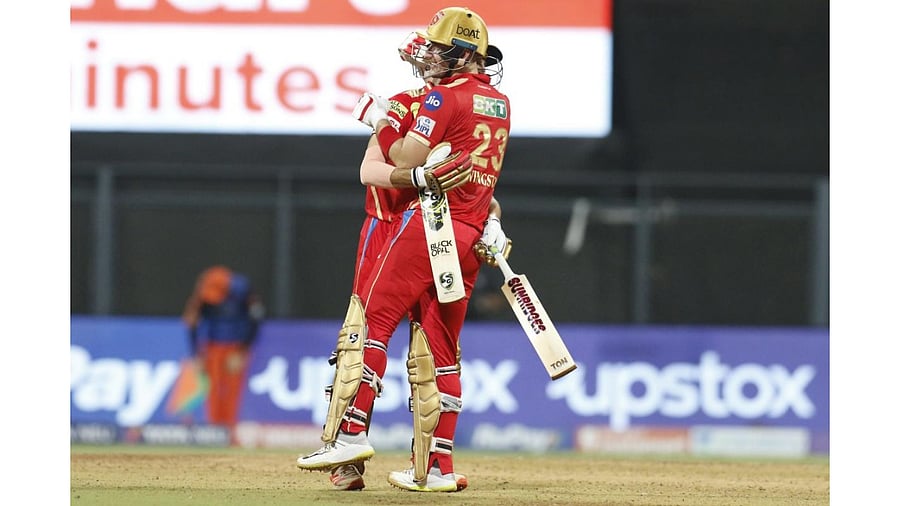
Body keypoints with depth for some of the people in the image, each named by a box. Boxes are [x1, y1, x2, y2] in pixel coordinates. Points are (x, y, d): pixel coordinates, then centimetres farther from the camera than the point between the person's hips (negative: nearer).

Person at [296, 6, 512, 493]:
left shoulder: (446, 97, -8)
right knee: (440, 348, 8)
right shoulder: (500, 103, 17)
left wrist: (381, 120, 5)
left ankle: (351, 432, -19)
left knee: (374, 319, -8)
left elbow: (403, 160, -8)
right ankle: (438, 468, 5)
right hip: (472, 233, 8)